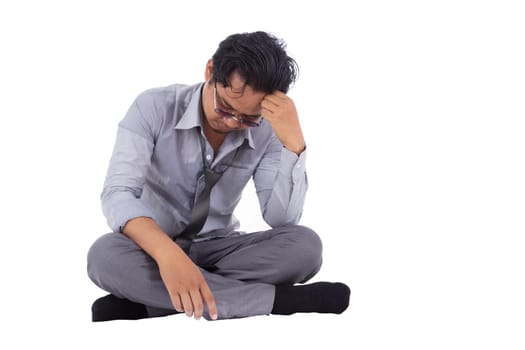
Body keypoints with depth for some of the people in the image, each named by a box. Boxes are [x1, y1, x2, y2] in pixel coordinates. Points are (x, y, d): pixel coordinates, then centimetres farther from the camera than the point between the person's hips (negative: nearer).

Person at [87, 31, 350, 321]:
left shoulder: (266, 131, -8)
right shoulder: (154, 107, -16)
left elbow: (282, 220, -15)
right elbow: (117, 194, -27)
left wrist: (293, 143, -28)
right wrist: (168, 253, -46)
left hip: (218, 249, 2)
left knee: (305, 245, -25)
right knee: (105, 255, -37)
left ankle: (149, 302, -29)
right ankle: (277, 298, -34)